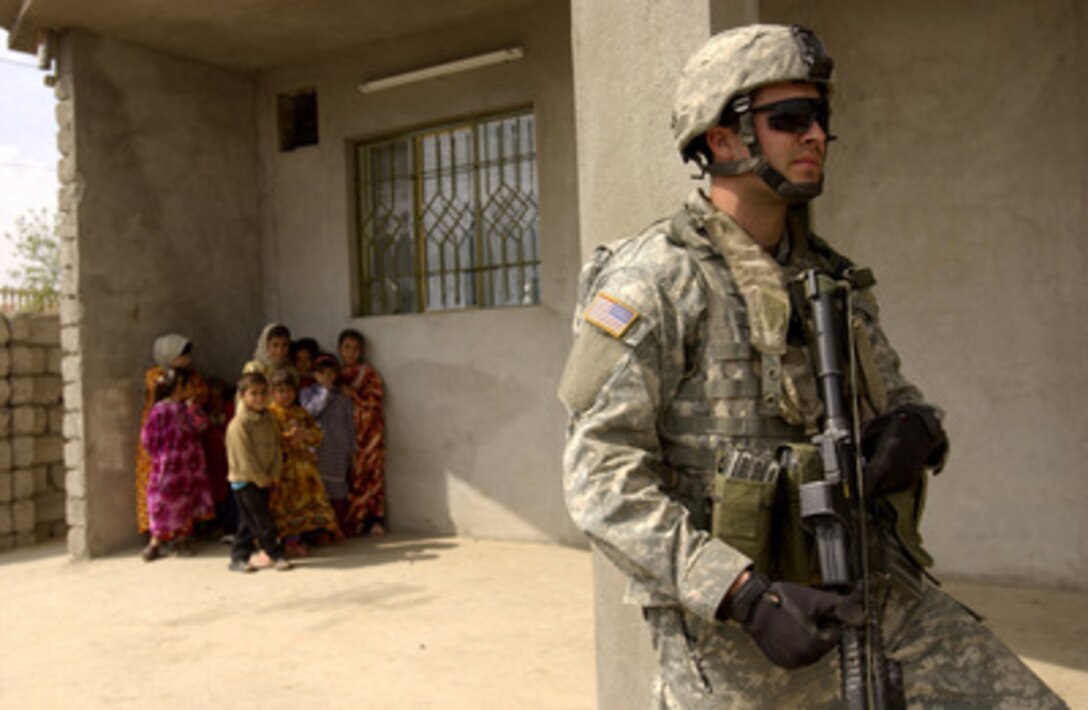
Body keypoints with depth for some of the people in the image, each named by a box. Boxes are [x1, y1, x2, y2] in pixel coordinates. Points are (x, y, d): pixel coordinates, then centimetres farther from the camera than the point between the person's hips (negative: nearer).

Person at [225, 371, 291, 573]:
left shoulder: (268, 420, 7)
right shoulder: (238, 424, -16)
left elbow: (276, 449, 9)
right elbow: (245, 459, -18)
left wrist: (273, 475, -2)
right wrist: (261, 479, -13)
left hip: (264, 480, 7)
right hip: (244, 481, -7)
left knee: (248, 522, 13)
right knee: (262, 520, -5)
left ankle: (239, 558, 21)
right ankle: (276, 554, 4)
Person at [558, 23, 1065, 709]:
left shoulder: (833, 278, 10)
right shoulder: (656, 281, -12)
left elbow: (898, 396, 20)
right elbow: (602, 477, -17)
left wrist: (915, 427, -5)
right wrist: (747, 596, -24)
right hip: (731, 621, -6)